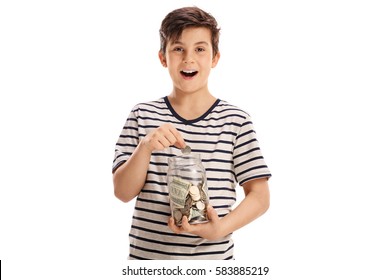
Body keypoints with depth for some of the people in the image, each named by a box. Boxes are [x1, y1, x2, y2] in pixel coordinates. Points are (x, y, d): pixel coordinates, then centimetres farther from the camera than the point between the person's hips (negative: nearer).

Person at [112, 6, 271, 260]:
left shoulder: (236, 120, -6)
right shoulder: (143, 115, -1)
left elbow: (260, 196, -4)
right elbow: (123, 192, -4)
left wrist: (220, 229, -19)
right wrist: (145, 147, -20)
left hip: (213, 254, -1)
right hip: (147, 252, 1)